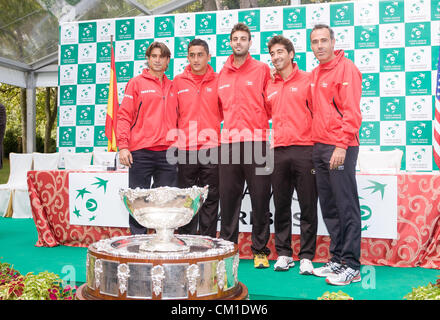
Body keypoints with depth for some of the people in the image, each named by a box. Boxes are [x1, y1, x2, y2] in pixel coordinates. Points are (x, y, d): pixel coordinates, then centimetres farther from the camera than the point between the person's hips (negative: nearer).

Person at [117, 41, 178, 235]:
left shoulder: (172, 87, 17)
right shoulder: (136, 83, 5)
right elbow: (124, 116, -1)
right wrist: (123, 146, -10)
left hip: (168, 153, 4)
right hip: (141, 152, -3)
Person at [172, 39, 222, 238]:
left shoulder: (218, 81, 6)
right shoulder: (178, 82, 8)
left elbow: (224, 111, 13)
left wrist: (210, 125, 2)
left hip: (211, 148, 0)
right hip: (185, 150, 1)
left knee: (210, 199, 4)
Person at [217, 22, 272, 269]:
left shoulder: (262, 69, 5)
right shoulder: (222, 74, 16)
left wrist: (261, 124, -3)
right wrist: (227, 126, 10)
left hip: (256, 141, -3)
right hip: (229, 142, 3)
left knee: (260, 198, 1)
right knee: (228, 198, 6)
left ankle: (261, 251, 11)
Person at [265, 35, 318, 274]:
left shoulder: (307, 80, 3)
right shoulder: (269, 87, 15)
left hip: (304, 150, -4)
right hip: (278, 152, 4)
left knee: (308, 206, 0)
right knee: (281, 206, 8)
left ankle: (306, 256, 9)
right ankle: (283, 253, 19)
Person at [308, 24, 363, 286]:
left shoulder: (346, 68, -5)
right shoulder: (314, 74, 18)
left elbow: (352, 111, -13)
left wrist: (341, 145, -19)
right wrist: (317, 145, 12)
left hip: (340, 148, -8)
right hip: (319, 147, 8)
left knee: (346, 207, -4)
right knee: (329, 208, 11)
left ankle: (351, 266, 2)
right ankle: (337, 259, 21)